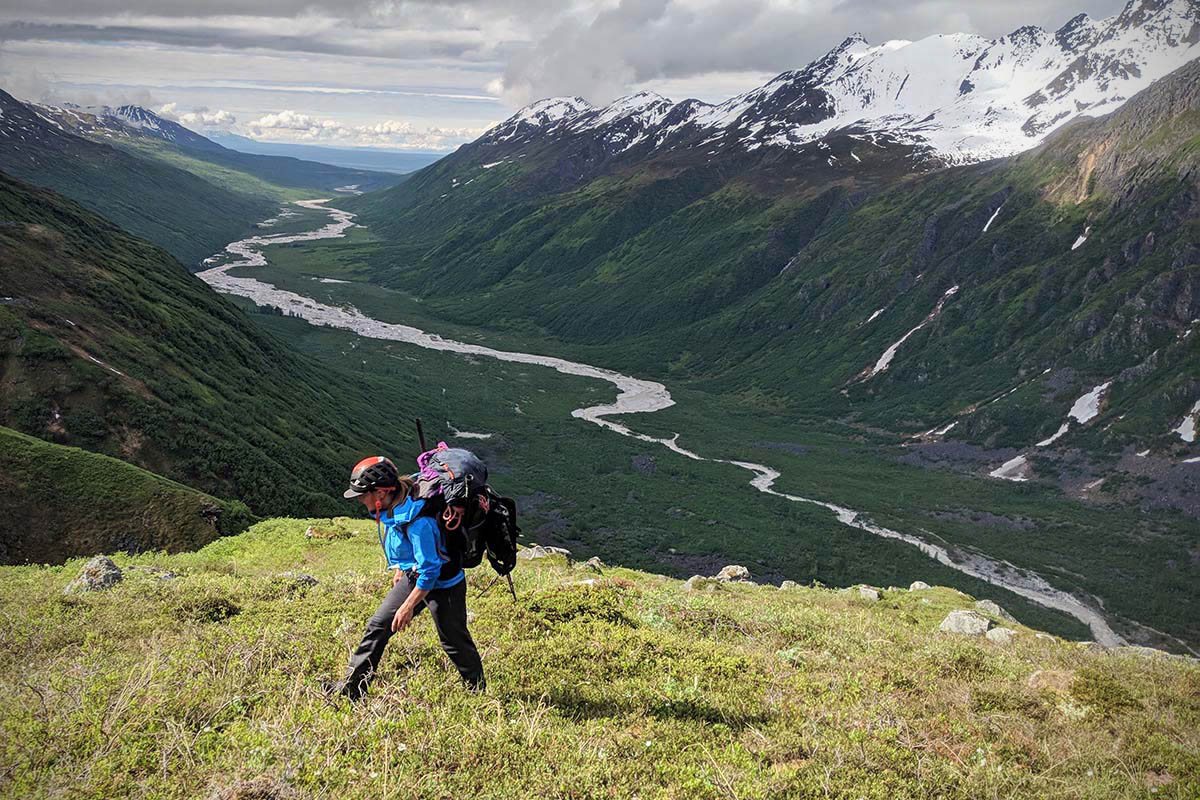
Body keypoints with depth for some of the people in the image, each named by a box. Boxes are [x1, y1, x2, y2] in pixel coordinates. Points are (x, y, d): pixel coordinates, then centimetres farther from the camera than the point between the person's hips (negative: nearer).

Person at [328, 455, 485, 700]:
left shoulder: (417, 520, -33)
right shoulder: (389, 509, -5)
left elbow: (430, 569, -29)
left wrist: (408, 607, -23)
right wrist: (400, 570, 28)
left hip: (443, 584, -9)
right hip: (413, 577, 9)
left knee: (454, 641, 5)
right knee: (378, 625, 7)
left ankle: (478, 692, 26)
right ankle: (351, 687, 15)